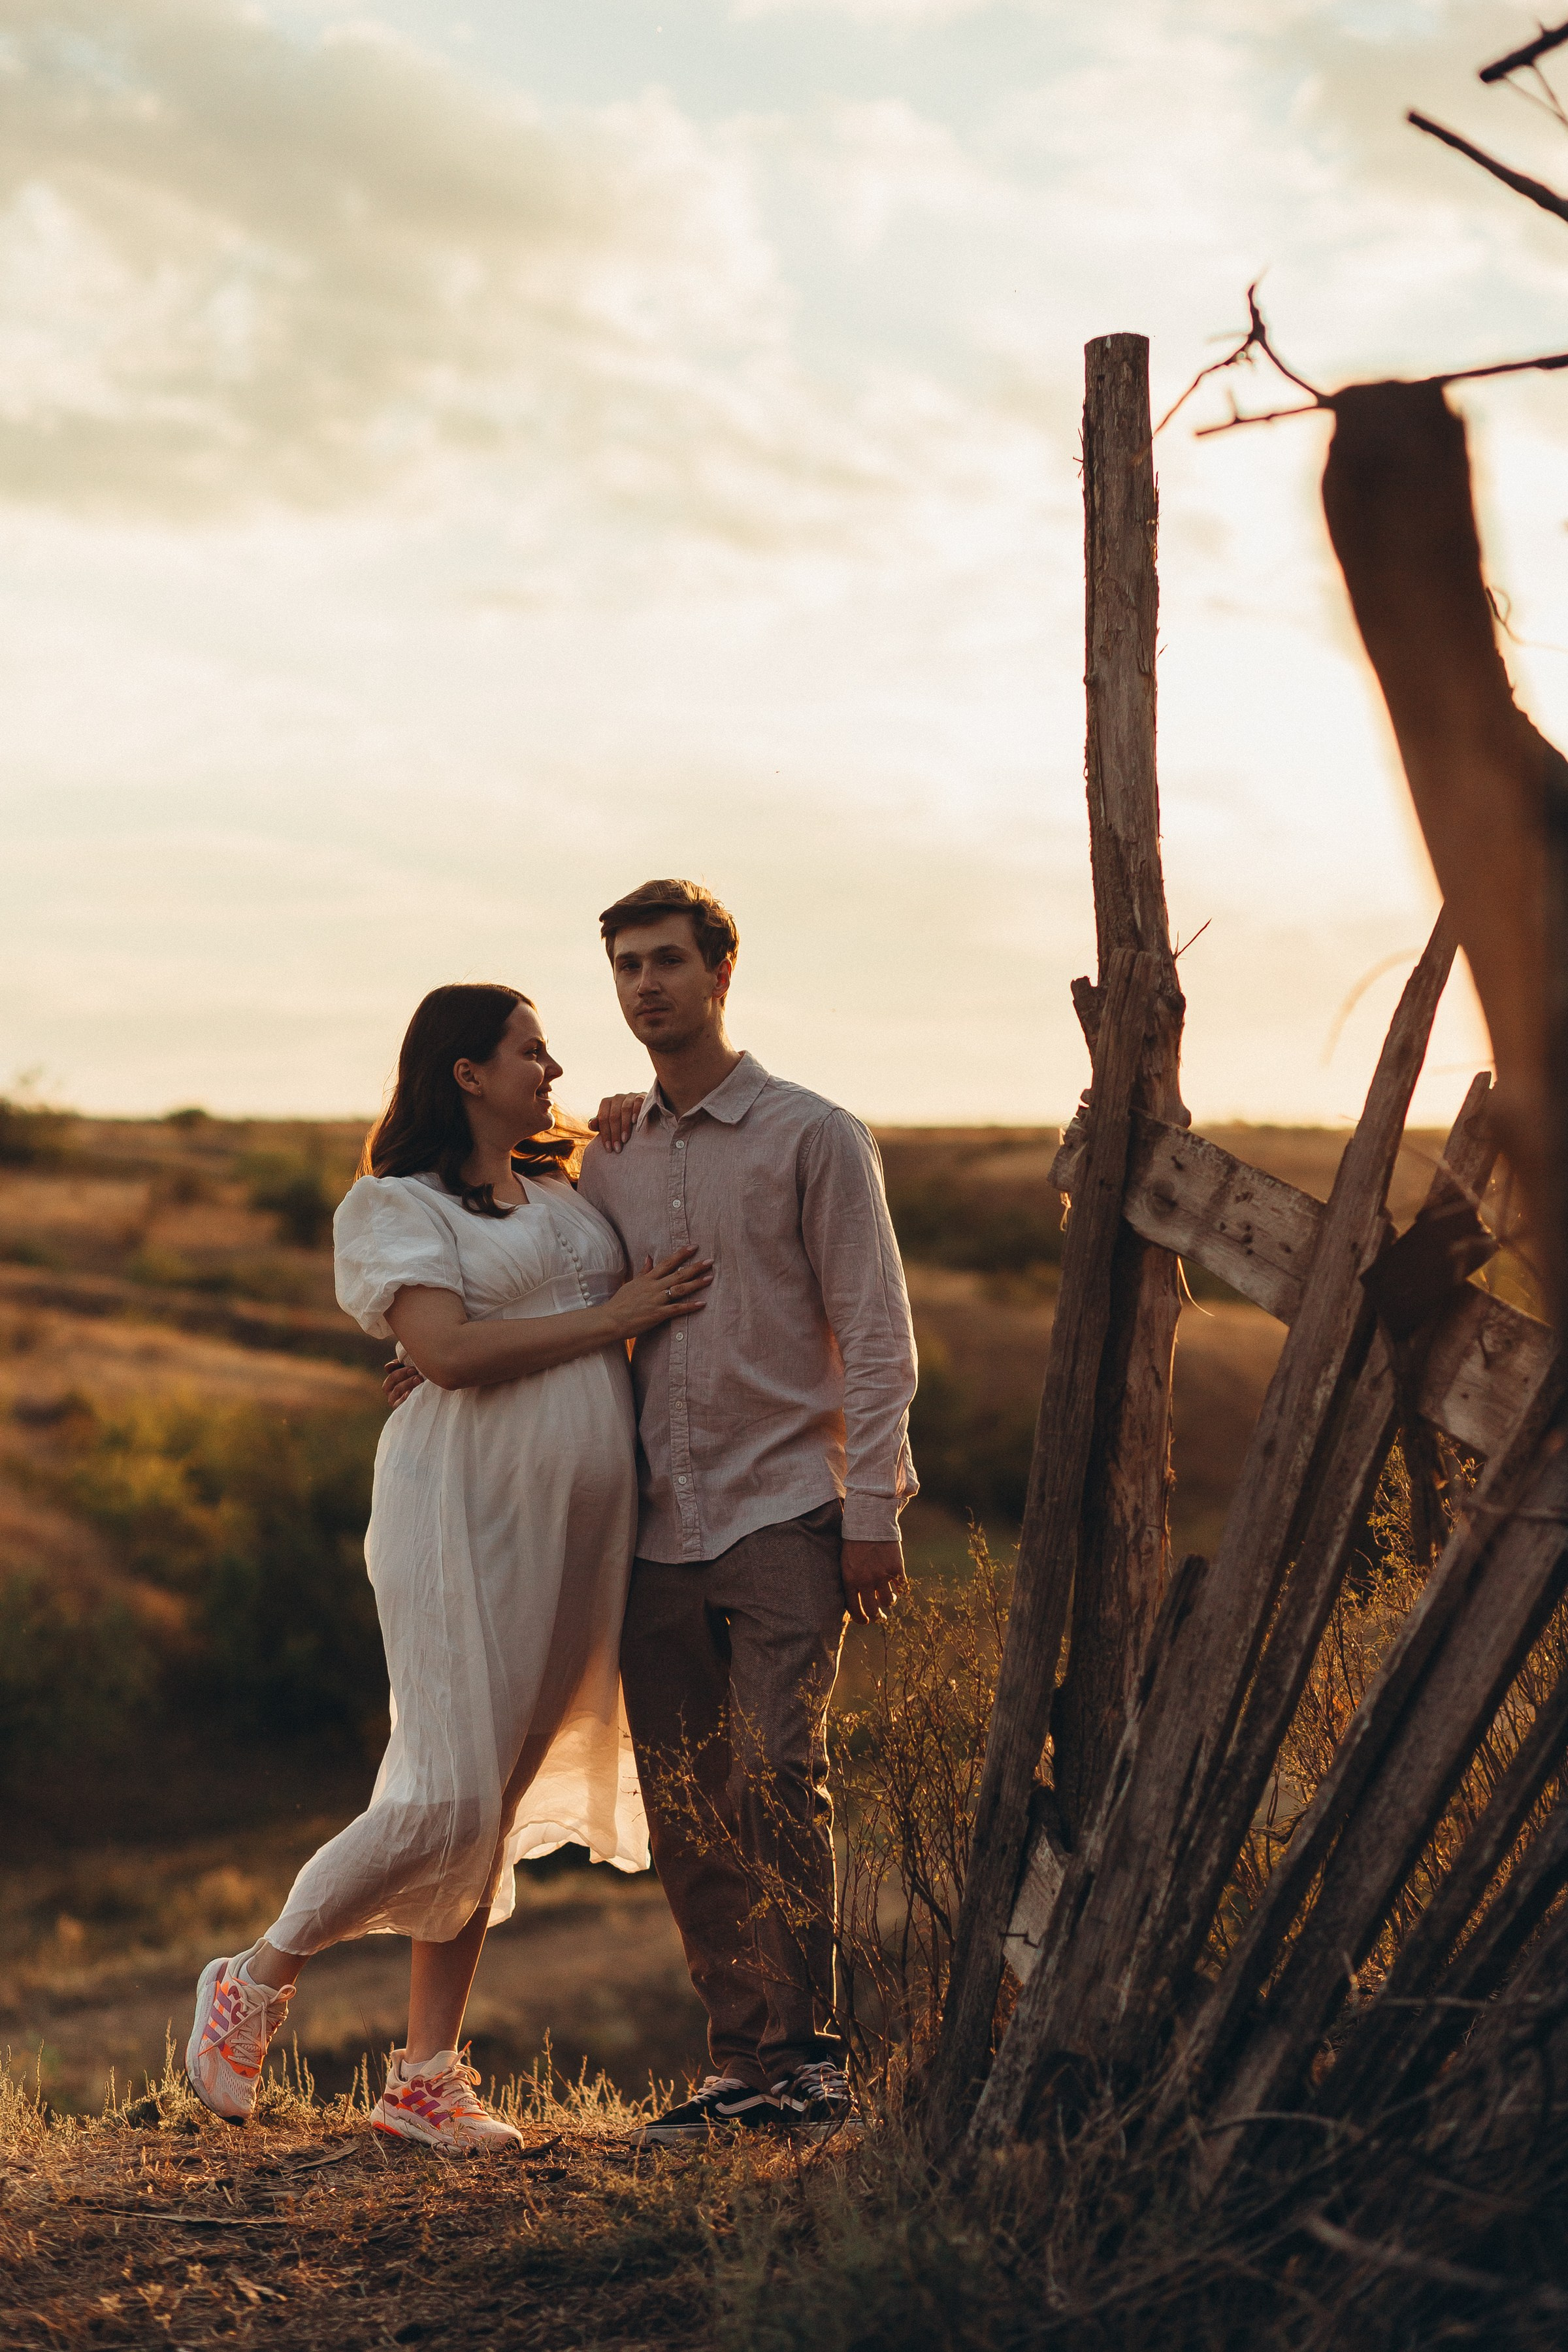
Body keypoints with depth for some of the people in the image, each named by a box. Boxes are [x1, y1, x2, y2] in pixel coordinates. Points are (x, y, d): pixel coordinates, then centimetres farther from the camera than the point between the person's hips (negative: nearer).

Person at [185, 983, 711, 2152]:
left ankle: (426, 2075, 15)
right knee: (446, 1801, -10)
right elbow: (450, 1352, -16)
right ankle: (254, 1984, 12)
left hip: (581, 1528, 7)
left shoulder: (566, 1195, 18)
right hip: (468, 1519, -7)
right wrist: (613, 1316, -12)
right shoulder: (399, 1204, -3)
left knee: (503, 1800, 8)